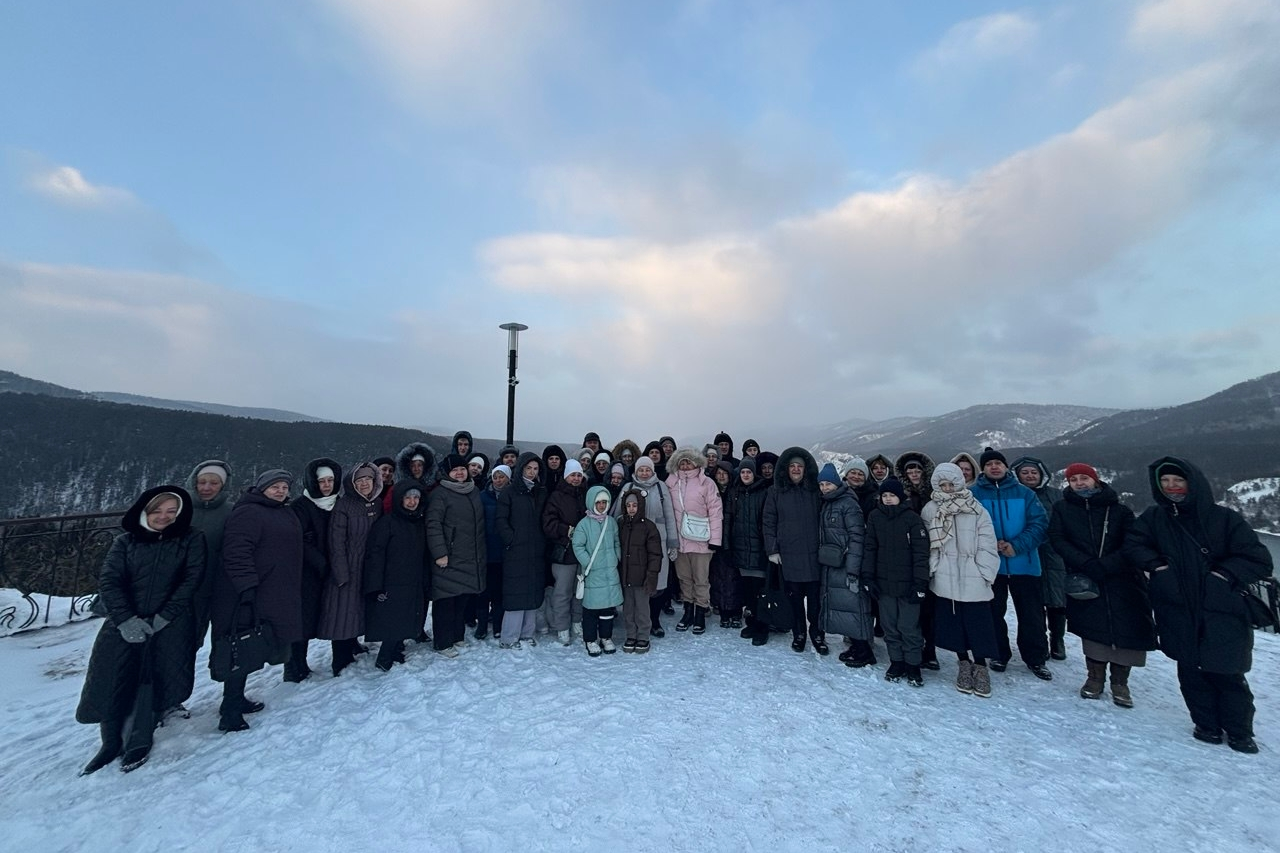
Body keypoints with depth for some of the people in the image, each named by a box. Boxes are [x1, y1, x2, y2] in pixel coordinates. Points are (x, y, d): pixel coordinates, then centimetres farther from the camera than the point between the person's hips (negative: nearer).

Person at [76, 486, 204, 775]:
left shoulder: (191, 540, 3)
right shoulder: (125, 542, 8)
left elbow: (190, 580, -3)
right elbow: (108, 581, 0)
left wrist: (162, 618, -11)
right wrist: (126, 620, -14)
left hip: (169, 625, -2)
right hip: (123, 624, 2)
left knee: (152, 680, -9)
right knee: (110, 682, -1)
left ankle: (138, 741, 12)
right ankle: (111, 742, 22)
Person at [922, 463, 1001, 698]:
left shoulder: (976, 510, 0)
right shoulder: (930, 510, 4)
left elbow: (987, 545, -1)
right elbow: (926, 544, 6)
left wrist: (984, 573, -5)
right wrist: (930, 569, 0)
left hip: (972, 579, -1)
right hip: (945, 578, 2)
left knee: (978, 624, 0)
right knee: (952, 623, 8)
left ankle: (981, 667, 17)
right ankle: (964, 665, 24)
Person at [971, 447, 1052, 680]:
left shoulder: (1024, 493, 3)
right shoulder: (974, 494, -1)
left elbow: (1040, 523, -3)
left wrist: (1017, 545, -16)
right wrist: (990, 543, -18)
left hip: (1024, 564, 1)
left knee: (1032, 614, 10)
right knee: (993, 612, 11)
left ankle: (1036, 658, 27)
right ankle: (999, 654, 27)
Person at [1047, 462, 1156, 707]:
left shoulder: (1119, 510, 3)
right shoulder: (1062, 509, 4)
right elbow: (1057, 540, -4)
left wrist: (1103, 566, -18)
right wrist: (1087, 564, -16)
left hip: (1122, 580, 0)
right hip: (1084, 581, 0)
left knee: (1126, 628, -2)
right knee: (1092, 628, 1)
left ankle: (1120, 681, 15)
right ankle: (1095, 676, 17)